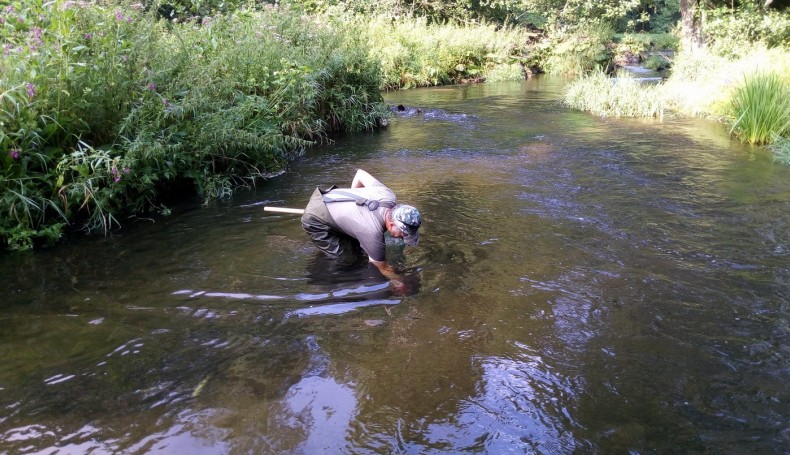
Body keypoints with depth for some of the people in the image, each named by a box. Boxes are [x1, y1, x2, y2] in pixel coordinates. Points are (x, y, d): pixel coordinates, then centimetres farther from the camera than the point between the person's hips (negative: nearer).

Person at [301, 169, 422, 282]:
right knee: (349, 259, -6)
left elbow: (360, 173, 1)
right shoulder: (373, 232, -36)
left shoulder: (389, 195, -17)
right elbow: (384, 269, -21)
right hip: (315, 220, -8)